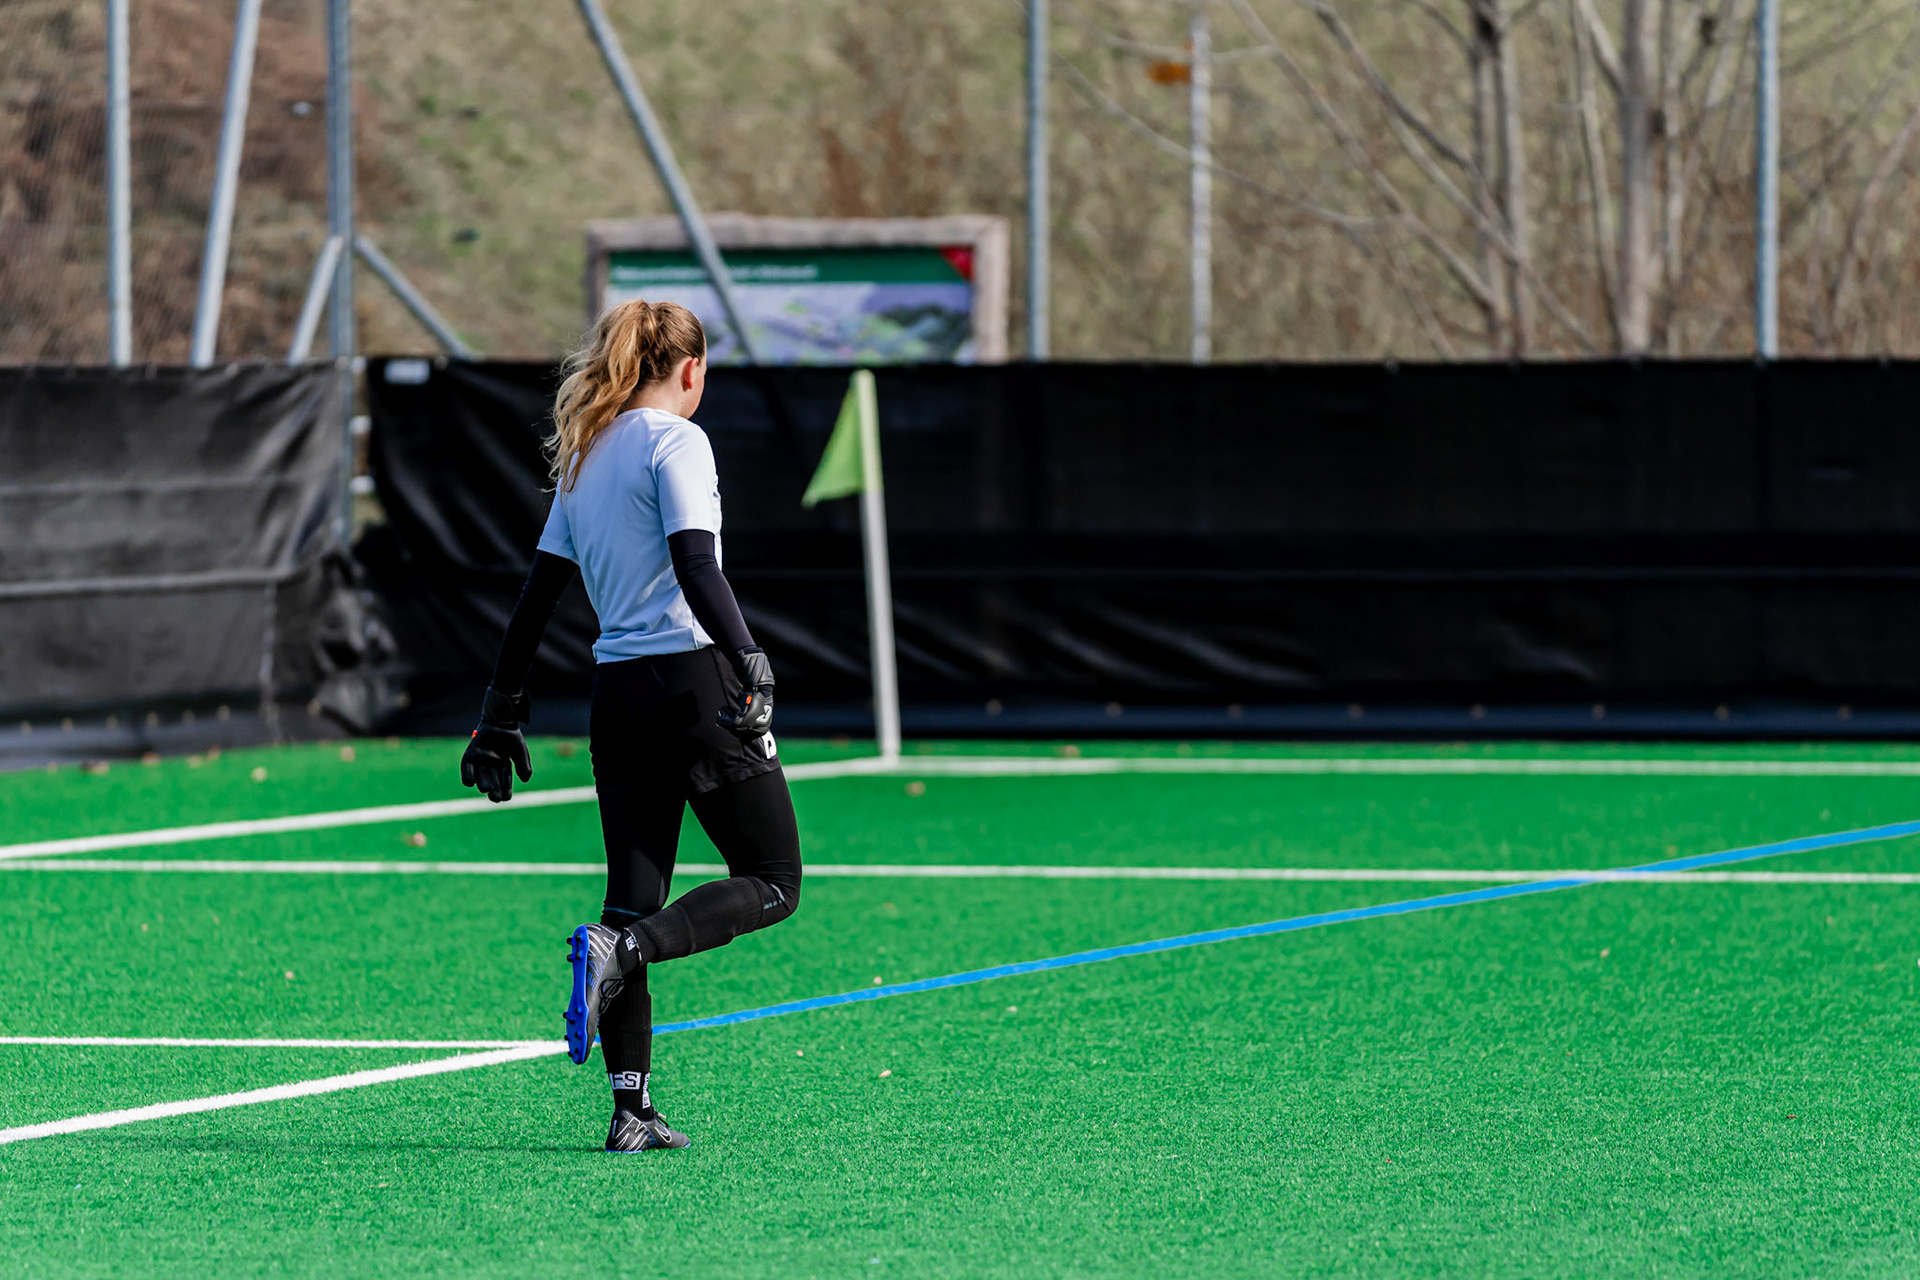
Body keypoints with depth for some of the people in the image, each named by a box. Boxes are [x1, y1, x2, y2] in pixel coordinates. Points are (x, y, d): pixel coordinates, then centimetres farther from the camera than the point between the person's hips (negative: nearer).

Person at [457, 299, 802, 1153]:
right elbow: (696, 567, -18)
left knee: (635, 898, 8)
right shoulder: (674, 441, -5)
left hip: (616, 691, 7)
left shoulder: (583, 457, 16)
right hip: (692, 680, -7)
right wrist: (750, 666, -23)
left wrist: (501, 711, 22)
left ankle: (630, 1110, 1)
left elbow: (539, 590, 18)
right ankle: (620, 949, -21)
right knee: (772, 881, 2)